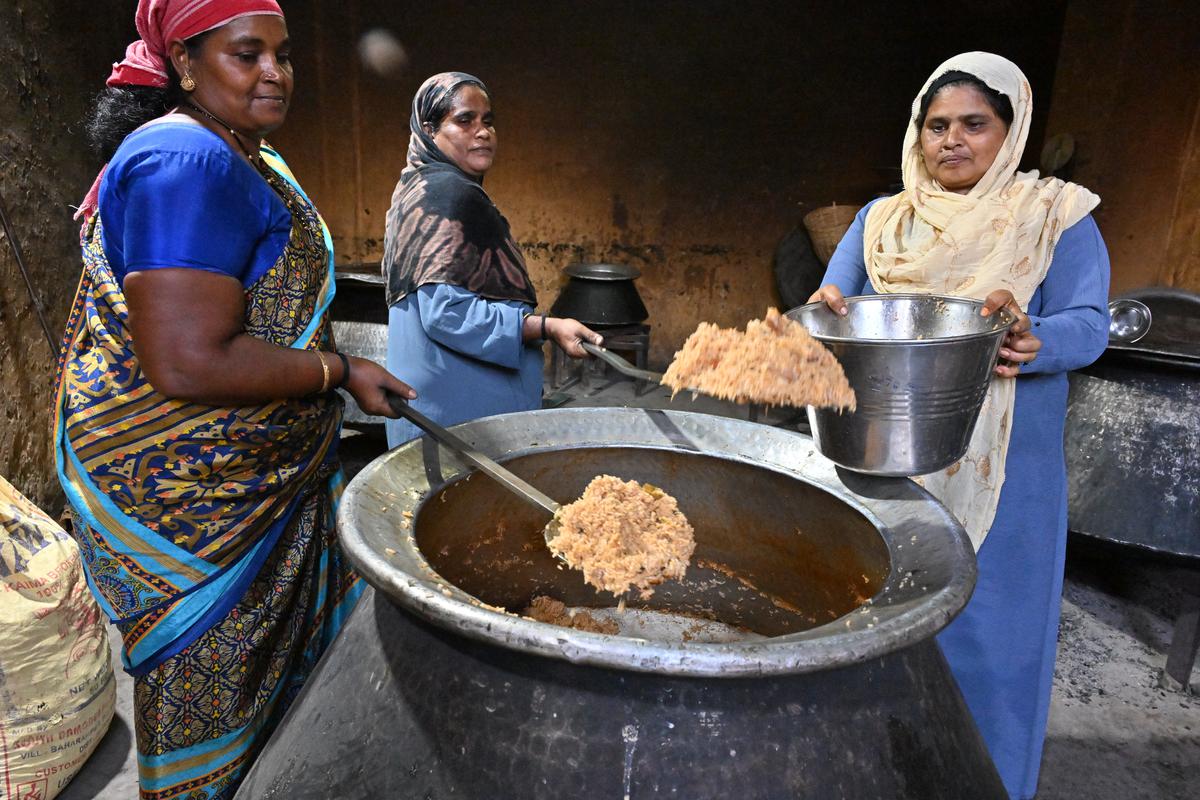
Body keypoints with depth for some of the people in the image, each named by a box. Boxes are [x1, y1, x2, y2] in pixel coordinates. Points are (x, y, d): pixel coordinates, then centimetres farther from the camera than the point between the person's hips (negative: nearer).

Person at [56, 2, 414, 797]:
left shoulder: (250, 158, 12)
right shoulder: (186, 162, -22)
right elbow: (188, 366, -30)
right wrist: (339, 370, -20)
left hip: (258, 477, 10)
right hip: (190, 499, -10)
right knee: (207, 676, 9)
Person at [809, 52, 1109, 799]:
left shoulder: (1059, 219, 1)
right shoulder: (880, 220, 8)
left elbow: (1087, 325, -9)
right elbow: (831, 306, 2)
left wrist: (1033, 342, -32)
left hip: (1000, 469, -2)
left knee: (983, 623, 5)